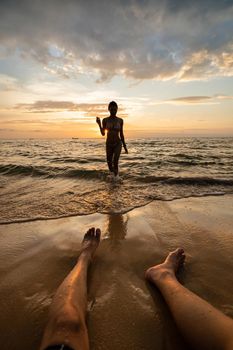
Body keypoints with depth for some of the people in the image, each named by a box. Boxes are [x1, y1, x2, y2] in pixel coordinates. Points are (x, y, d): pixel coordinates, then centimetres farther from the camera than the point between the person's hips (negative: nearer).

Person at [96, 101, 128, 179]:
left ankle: (116, 176, -4)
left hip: (118, 143, -1)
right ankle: (112, 173, 41)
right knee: (109, 163, 11)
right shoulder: (105, 120, -3)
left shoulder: (120, 120, -1)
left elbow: (121, 134, 5)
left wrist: (124, 146, 5)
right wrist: (99, 124, -20)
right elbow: (103, 133, -5)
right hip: (109, 144, 1)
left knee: (115, 161, -20)